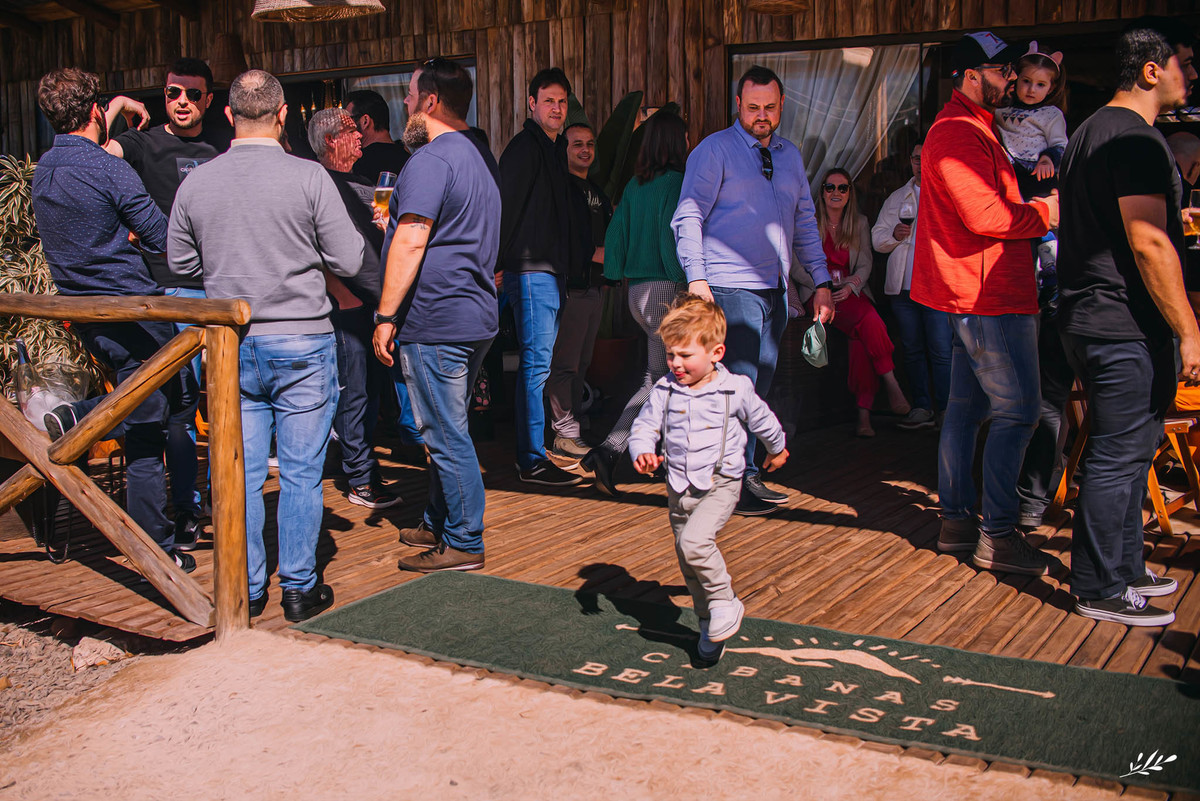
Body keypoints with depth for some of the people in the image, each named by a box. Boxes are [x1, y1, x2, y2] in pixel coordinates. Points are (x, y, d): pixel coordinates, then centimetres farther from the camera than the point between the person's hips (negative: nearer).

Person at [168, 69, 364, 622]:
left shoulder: (196, 183, 0)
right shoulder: (309, 177, -10)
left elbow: (179, 263, 11)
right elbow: (348, 262, -7)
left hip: (230, 345, 3)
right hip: (302, 340, -3)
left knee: (240, 472, 10)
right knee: (301, 472, 5)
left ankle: (245, 589, 18)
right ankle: (300, 588, 12)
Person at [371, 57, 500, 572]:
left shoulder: (430, 160, -15)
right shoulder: (480, 155, 17)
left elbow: (411, 242, -21)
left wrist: (386, 317, -18)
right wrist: (395, 218, 30)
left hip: (434, 320, -10)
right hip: (477, 316, 10)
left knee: (447, 436, -3)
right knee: (447, 429, 18)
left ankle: (464, 544, 5)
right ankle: (438, 525, 29)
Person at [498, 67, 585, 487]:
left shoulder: (554, 148, 20)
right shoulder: (524, 147, -9)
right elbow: (507, 208, -16)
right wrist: (501, 263, -19)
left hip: (550, 270, 9)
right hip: (531, 269, -9)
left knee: (536, 363, 12)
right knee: (537, 364, -9)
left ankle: (532, 453, 20)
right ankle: (533, 461, -5)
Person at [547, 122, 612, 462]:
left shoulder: (597, 193, 22)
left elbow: (609, 238, 30)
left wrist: (607, 253, 8)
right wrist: (591, 255, -10)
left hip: (593, 289, 8)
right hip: (568, 289, -8)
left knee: (581, 364, 9)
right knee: (564, 364, -8)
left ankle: (574, 429, 14)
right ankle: (565, 434, -5)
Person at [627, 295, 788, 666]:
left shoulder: (736, 389, -8)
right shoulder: (664, 391, -2)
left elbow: (763, 422, 9)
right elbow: (644, 427, 1)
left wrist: (776, 451, 25)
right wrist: (642, 452, -21)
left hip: (720, 484, -4)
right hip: (679, 487, 5)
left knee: (694, 542, -26)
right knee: (689, 564, 11)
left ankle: (725, 602, -4)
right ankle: (709, 625, 30)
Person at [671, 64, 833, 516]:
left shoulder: (790, 156, 18)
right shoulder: (715, 150, -1)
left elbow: (805, 223, 22)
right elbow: (688, 217, -7)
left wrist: (821, 282, 14)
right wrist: (697, 277, -18)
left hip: (775, 290, 7)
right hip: (730, 287, -6)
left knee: (758, 387, 8)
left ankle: (742, 476, 15)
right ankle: (739, 482, -3)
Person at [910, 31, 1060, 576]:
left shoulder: (971, 128, 21)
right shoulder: (958, 133, -15)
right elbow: (985, 214, -24)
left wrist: (1031, 206, 10)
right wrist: (1044, 214, -9)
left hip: (973, 293, 11)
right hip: (988, 295, -11)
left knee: (966, 407, 12)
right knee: (1017, 411, -8)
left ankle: (956, 521, 19)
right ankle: (996, 536, -4)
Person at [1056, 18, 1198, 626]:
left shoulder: (1088, 132, 18)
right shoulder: (1135, 139, -15)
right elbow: (1148, 245, -22)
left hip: (1089, 319, 11)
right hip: (1126, 326, -11)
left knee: (1126, 451, 18)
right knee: (1118, 456, -3)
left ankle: (1124, 569, 29)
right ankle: (1100, 591, 5)